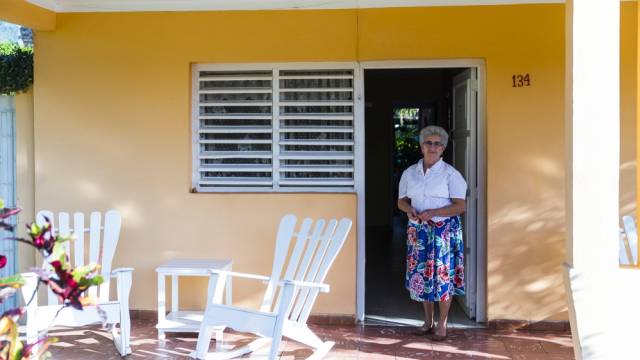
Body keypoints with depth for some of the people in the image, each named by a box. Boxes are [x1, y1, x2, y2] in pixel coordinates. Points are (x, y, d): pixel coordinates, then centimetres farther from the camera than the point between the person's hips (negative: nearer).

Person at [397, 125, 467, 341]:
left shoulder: (450, 174, -6)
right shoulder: (410, 173, 7)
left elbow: (460, 206, -10)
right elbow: (401, 200, 12)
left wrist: (433, 213, -21)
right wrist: (409, 210, -11)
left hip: (444, 230, -4)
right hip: (418, 230, 4)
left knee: (443, 275, 0)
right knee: (421, 273, 9)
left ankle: (442, 324, 13)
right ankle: (428, 321, 23)